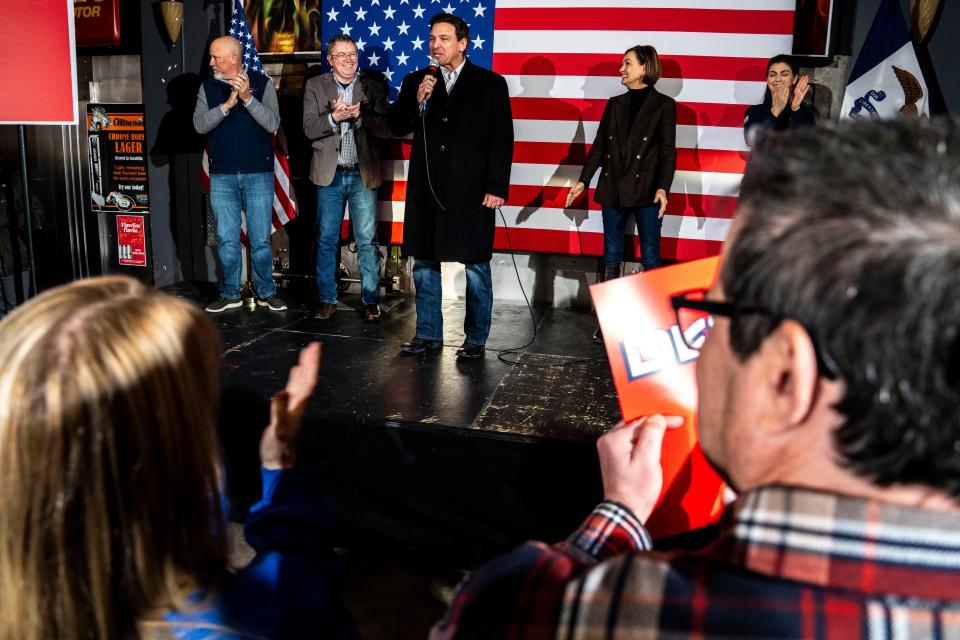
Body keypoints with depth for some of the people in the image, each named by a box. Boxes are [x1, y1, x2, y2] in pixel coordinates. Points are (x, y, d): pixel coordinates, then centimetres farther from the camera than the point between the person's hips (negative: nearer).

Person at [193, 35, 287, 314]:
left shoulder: (262, 83, -2)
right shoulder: (208, 87, 5)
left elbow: (273, 124, -12)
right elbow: (200, 124, -7)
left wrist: (248, 98, -24)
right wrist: (227, 104, -19)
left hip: (258, 174, -2)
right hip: (222, 176, 2)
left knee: (260, 239, 2)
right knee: (227, 239, 7)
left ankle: (266, 293, 15)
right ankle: (229, 294, 18)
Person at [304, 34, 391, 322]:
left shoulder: (373, 88, 4)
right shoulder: (315, 86, 4)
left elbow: (385, 129, -4)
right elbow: (309, 129, -5)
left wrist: (359, 114, -20)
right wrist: (333, 117, -22)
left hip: (362, 174, -1)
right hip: (330, 174, 1)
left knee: (367, 241, 1)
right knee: (327, 239, 7)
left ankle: (370, 299, 12)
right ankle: (327, 299, 18)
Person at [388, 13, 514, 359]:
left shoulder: (490, 83, 1)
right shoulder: (416, 81, 10)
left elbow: (502, 139, -2)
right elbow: (397, 127, 6)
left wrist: (497, 187, -10)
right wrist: (417, 101, -11)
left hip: (471, 192, -3)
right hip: (427, 191, 4)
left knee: (476, 268, 3)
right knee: (424, 265, 10)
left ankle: (476, 339, 15)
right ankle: (428, 334, 23)